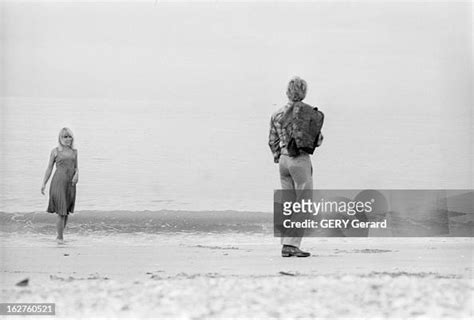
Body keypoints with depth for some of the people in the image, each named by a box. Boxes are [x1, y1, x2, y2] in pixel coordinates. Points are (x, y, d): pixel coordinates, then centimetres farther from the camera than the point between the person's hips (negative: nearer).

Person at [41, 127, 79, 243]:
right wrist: (44, 183, 2)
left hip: (70, 183, 4)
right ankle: (60, 237, -1)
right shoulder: (55, 151, 1)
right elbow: (49, 168, 5)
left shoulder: (74, 151, 11)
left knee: (66, 212, 9)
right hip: (59, 182, -4)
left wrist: (77, 174, -4)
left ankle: (60, 235, 23)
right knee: (61, 212, -9)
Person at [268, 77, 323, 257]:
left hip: (283, 160, 6)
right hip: (300, 160, -6)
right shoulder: (309, 111, -8)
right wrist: (319, 138, 13)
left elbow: (272, 141, 12)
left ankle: (286, 245, 10)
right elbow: (316, 140, -9)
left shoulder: (277, 114, 8)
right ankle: (292, 244, -11)